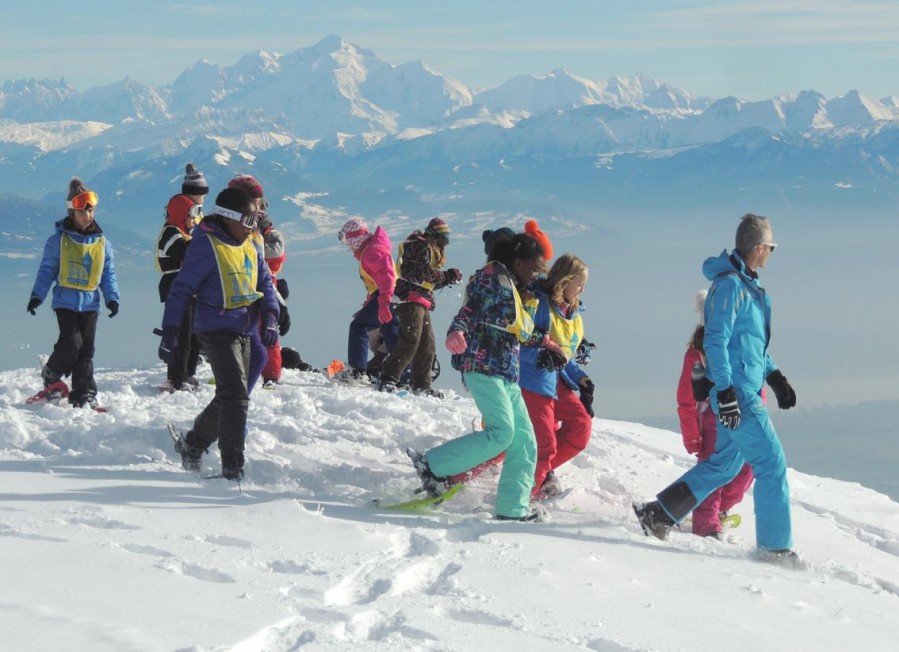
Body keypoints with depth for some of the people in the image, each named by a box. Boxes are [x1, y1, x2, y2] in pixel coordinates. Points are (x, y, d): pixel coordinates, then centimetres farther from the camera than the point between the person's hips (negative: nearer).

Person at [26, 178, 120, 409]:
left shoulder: (102, 243, 7)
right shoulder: (59, 240, -1)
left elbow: (108, 274, 11)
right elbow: (47, 270, 2)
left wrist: (112, 298, -1)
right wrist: (37, 296, -5)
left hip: (90, 303, 3)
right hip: (66, 301, -3)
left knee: (86, 350, 1)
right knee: (71, 342, -16)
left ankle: (83, 394, 6)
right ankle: (51, 376, 9)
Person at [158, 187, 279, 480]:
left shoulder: (250, 247, 11)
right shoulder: (206, 246, -13)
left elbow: (265, 283, 15)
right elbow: (181, 289, -11)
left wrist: (270, 318, -3)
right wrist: (170, 333, -14)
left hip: (243, 332, 8)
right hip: (216, 330, -8)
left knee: (230, 398, 16)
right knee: (235, 396, -17)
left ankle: (192, 445, 36)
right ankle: (232, 468, -15)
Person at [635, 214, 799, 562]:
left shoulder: (748, 285, 15)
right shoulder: (729, 285, -15)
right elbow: (715, 342, -19)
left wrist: (775, 377, 21)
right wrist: (726, 392, -22)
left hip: (744, 393, 10)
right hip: (739, 395, -10)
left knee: (725, 462, 14)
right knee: (772, 463, -4)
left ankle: (658, 514, 17)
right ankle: (775, 545, 2)